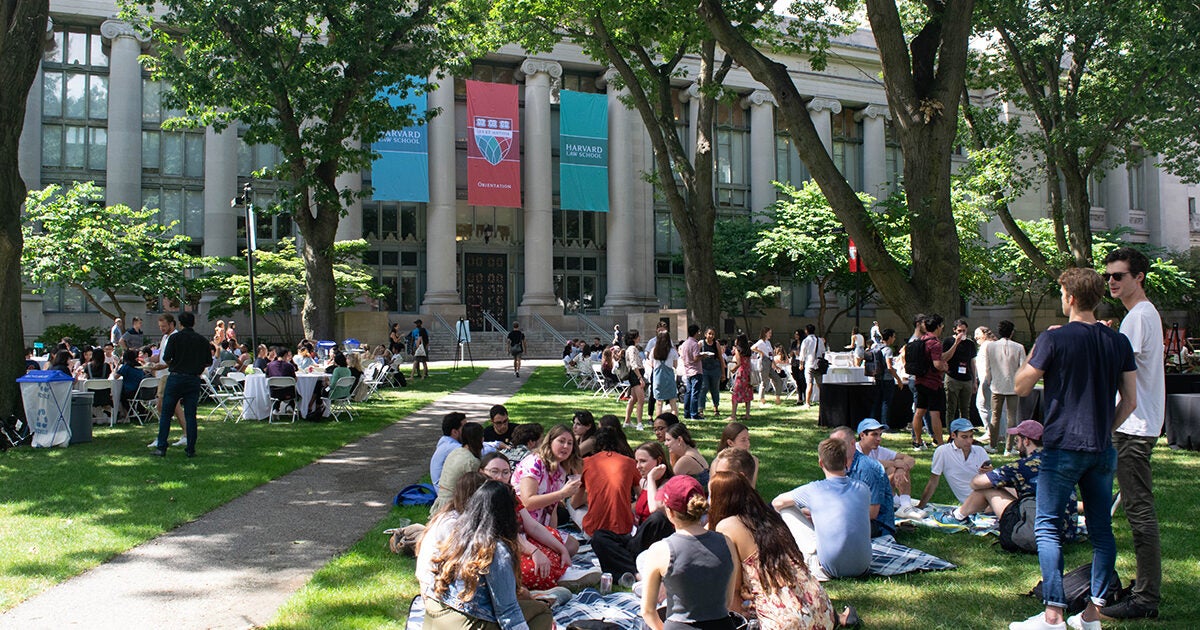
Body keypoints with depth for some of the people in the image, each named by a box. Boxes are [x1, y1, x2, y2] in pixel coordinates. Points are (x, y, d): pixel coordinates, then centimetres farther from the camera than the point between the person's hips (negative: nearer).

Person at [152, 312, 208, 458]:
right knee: (190, 415, 5)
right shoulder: (202, 340, 5)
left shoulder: (175, 337, -3)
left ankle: (161, 448, 4)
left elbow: (166, 359, -8)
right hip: (194, 380, 2)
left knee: (166, 414, 6)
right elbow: (207, 363, 5)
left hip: (176, 377, -2)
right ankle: (191, 449, 4)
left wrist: (173, 367, 12)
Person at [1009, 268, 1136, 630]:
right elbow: (1130, 402, 7)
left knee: (1048, 528, 0)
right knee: (1101, 530, 10)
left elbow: (1022, 387, -3)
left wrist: (1035, 350, 8)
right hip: (1102, 450, 5)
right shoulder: (1119, 342, 4)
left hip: (1063, 448, -5)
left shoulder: (1054, 339, -11)